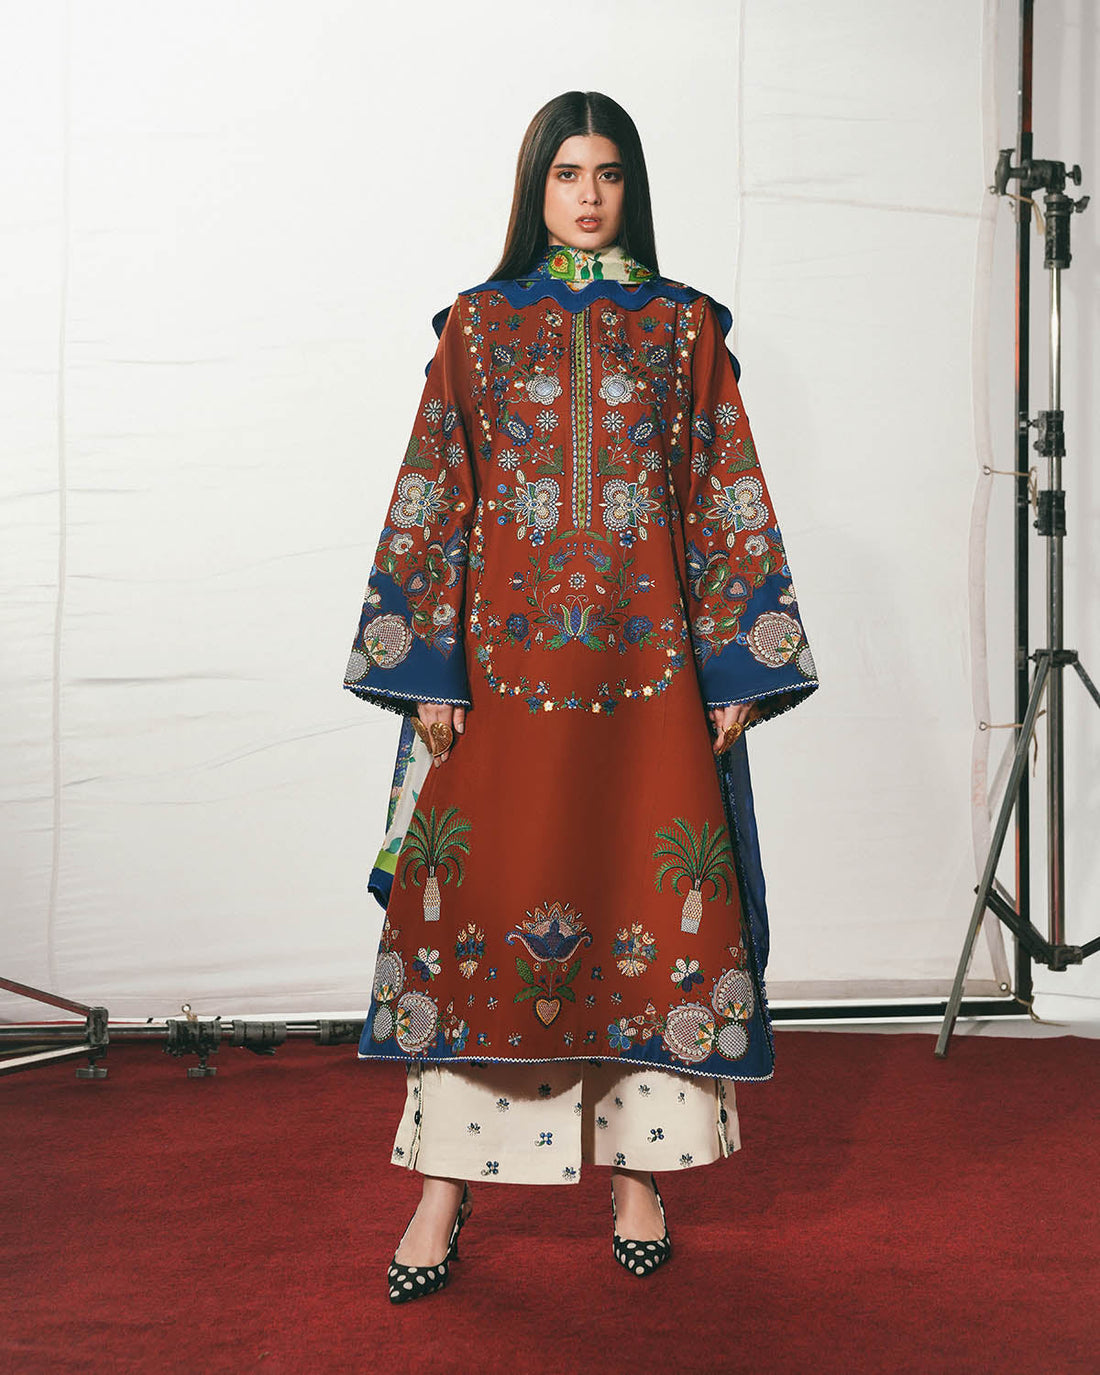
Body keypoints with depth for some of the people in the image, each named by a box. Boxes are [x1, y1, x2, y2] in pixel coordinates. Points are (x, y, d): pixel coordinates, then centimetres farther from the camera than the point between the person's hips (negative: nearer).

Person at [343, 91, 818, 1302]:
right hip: (504, 656, 0)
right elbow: (433, 504, 5)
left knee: (648, 901, 2)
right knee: (476, 903, -1)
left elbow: (725, 501, 6)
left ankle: (634, 1169, 17)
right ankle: (443, 1189, 8)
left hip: (646, 658, 1)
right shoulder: (477, 323, 9)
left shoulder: (683, 326, 9)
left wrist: (737, 666, -2)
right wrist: (427, 670, -3)